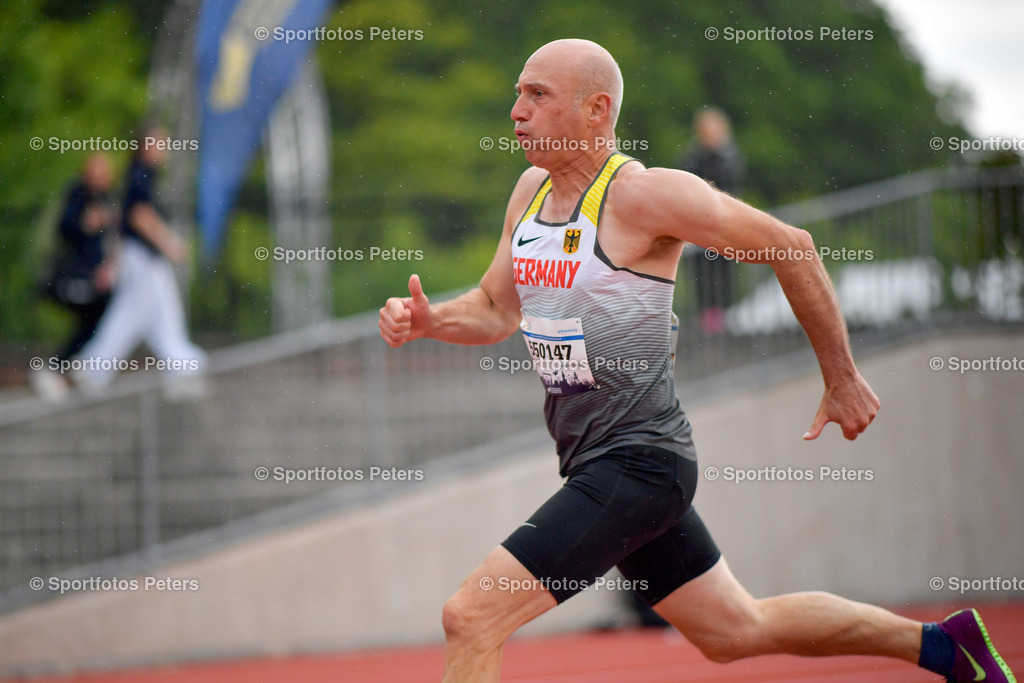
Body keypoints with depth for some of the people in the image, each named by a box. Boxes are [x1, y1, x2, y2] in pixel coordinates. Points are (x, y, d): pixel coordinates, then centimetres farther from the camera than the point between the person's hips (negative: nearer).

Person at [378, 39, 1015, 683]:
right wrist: (426, 319, -4)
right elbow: (495, 310, 18)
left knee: (471, 618, -17)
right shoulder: (533, 189, 8)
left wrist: (843, 381, -3)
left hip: (639, 463, -9)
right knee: (735, 630, 22)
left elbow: (789, 244, -8)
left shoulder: (642, 193, -15)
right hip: (595, 461, 9)